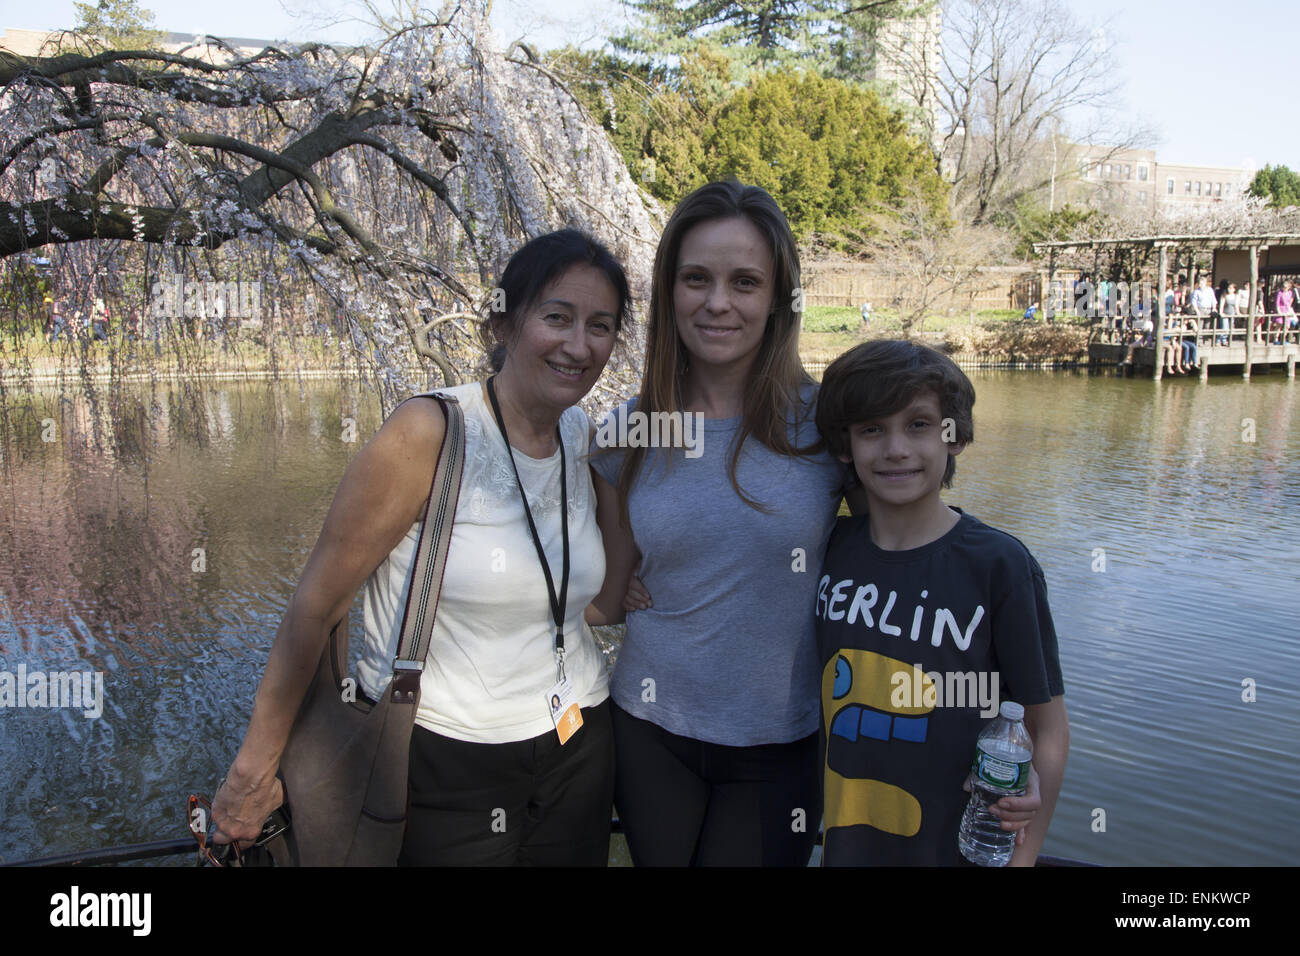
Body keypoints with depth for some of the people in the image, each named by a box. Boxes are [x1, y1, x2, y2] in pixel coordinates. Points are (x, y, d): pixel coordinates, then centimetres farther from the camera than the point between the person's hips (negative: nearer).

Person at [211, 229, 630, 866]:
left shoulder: (584, 439, 1)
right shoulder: (430, 432, -18)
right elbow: (317, 603, -14)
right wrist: (257, 766, -10)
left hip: (578, 750, 6)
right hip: (440, 759, -5)